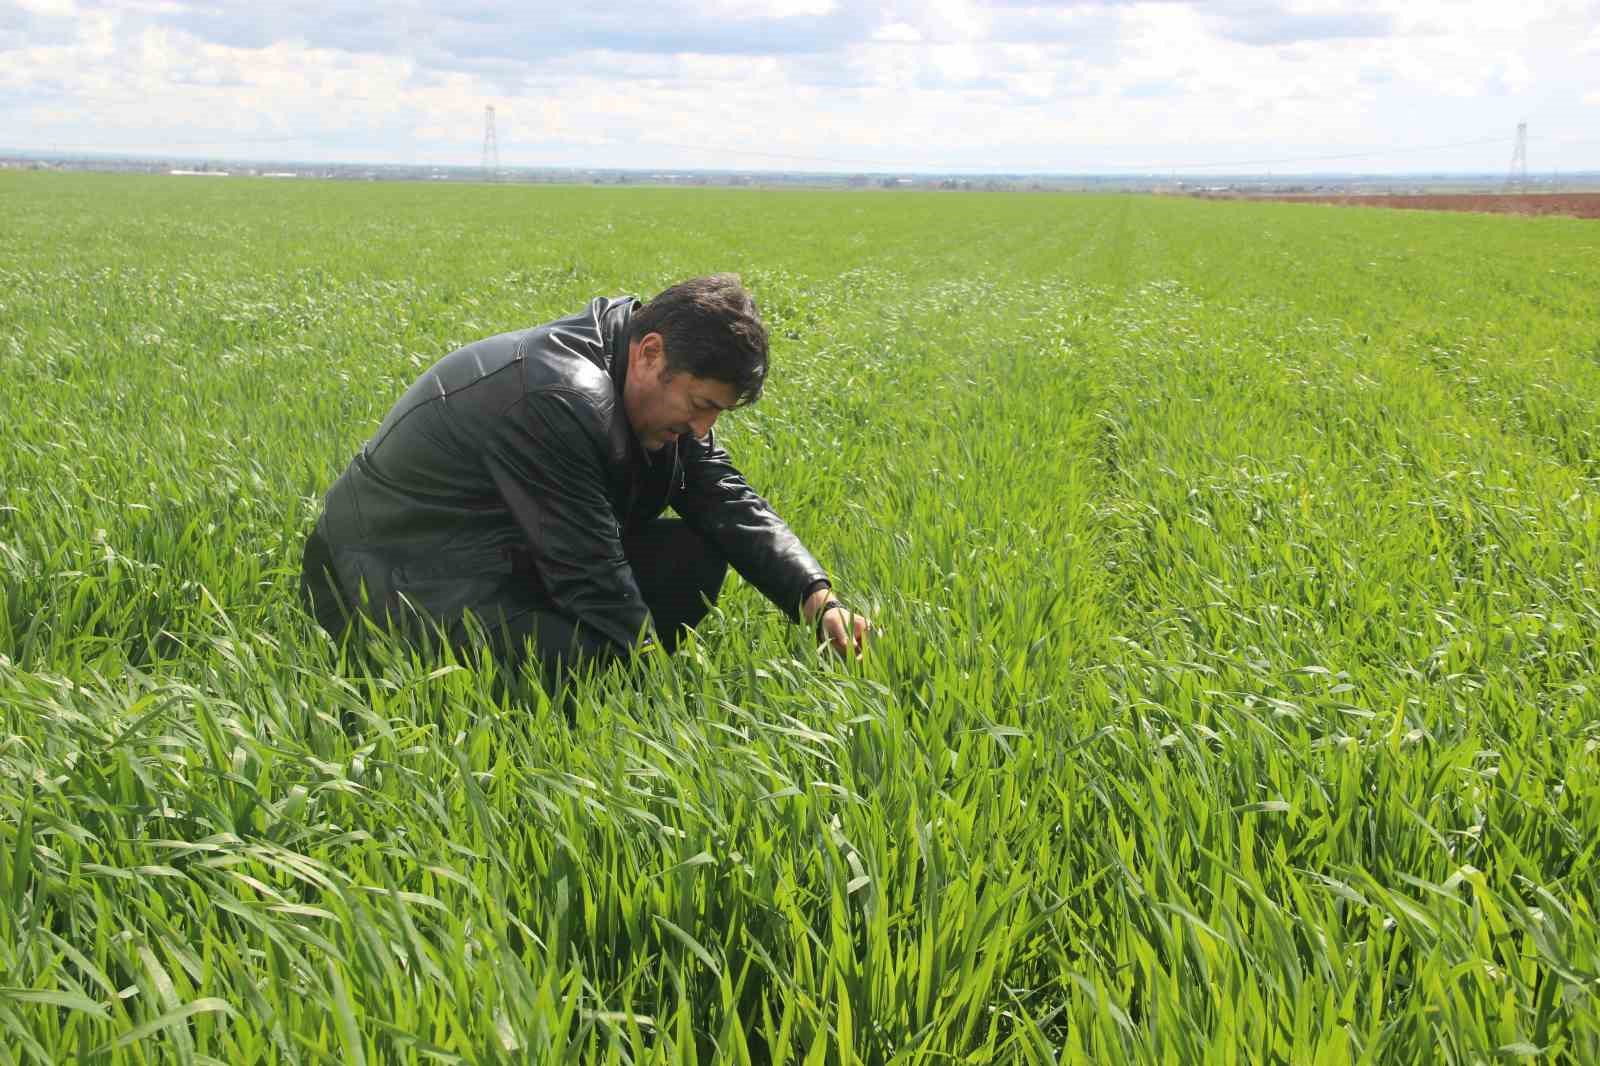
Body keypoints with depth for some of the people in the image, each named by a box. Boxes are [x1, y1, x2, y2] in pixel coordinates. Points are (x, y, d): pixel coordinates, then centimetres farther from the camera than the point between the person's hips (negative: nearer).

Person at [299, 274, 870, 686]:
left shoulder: (653, 388, -2)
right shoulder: (557, 401, -31)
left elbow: (728, 501, -1)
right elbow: (594, 580, -28)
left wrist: (816, 599, -15)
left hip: (504, 551, 9)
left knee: (693, 554, -1)